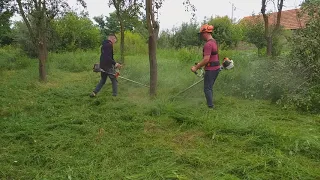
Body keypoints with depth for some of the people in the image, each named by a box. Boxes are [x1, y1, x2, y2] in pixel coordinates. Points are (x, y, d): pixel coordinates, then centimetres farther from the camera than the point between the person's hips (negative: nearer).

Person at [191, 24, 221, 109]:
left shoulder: (208, 44, -20)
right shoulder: (214, 41, 13)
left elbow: (206, 59, -25)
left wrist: (196, 67, -17)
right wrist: (200, 64, 20)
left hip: (211, 70, -10)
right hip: (216, 68, 10)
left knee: (207, 89, -3)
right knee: (209, 88, 18)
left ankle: (211, 107, 0)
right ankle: (210, 104, 24)